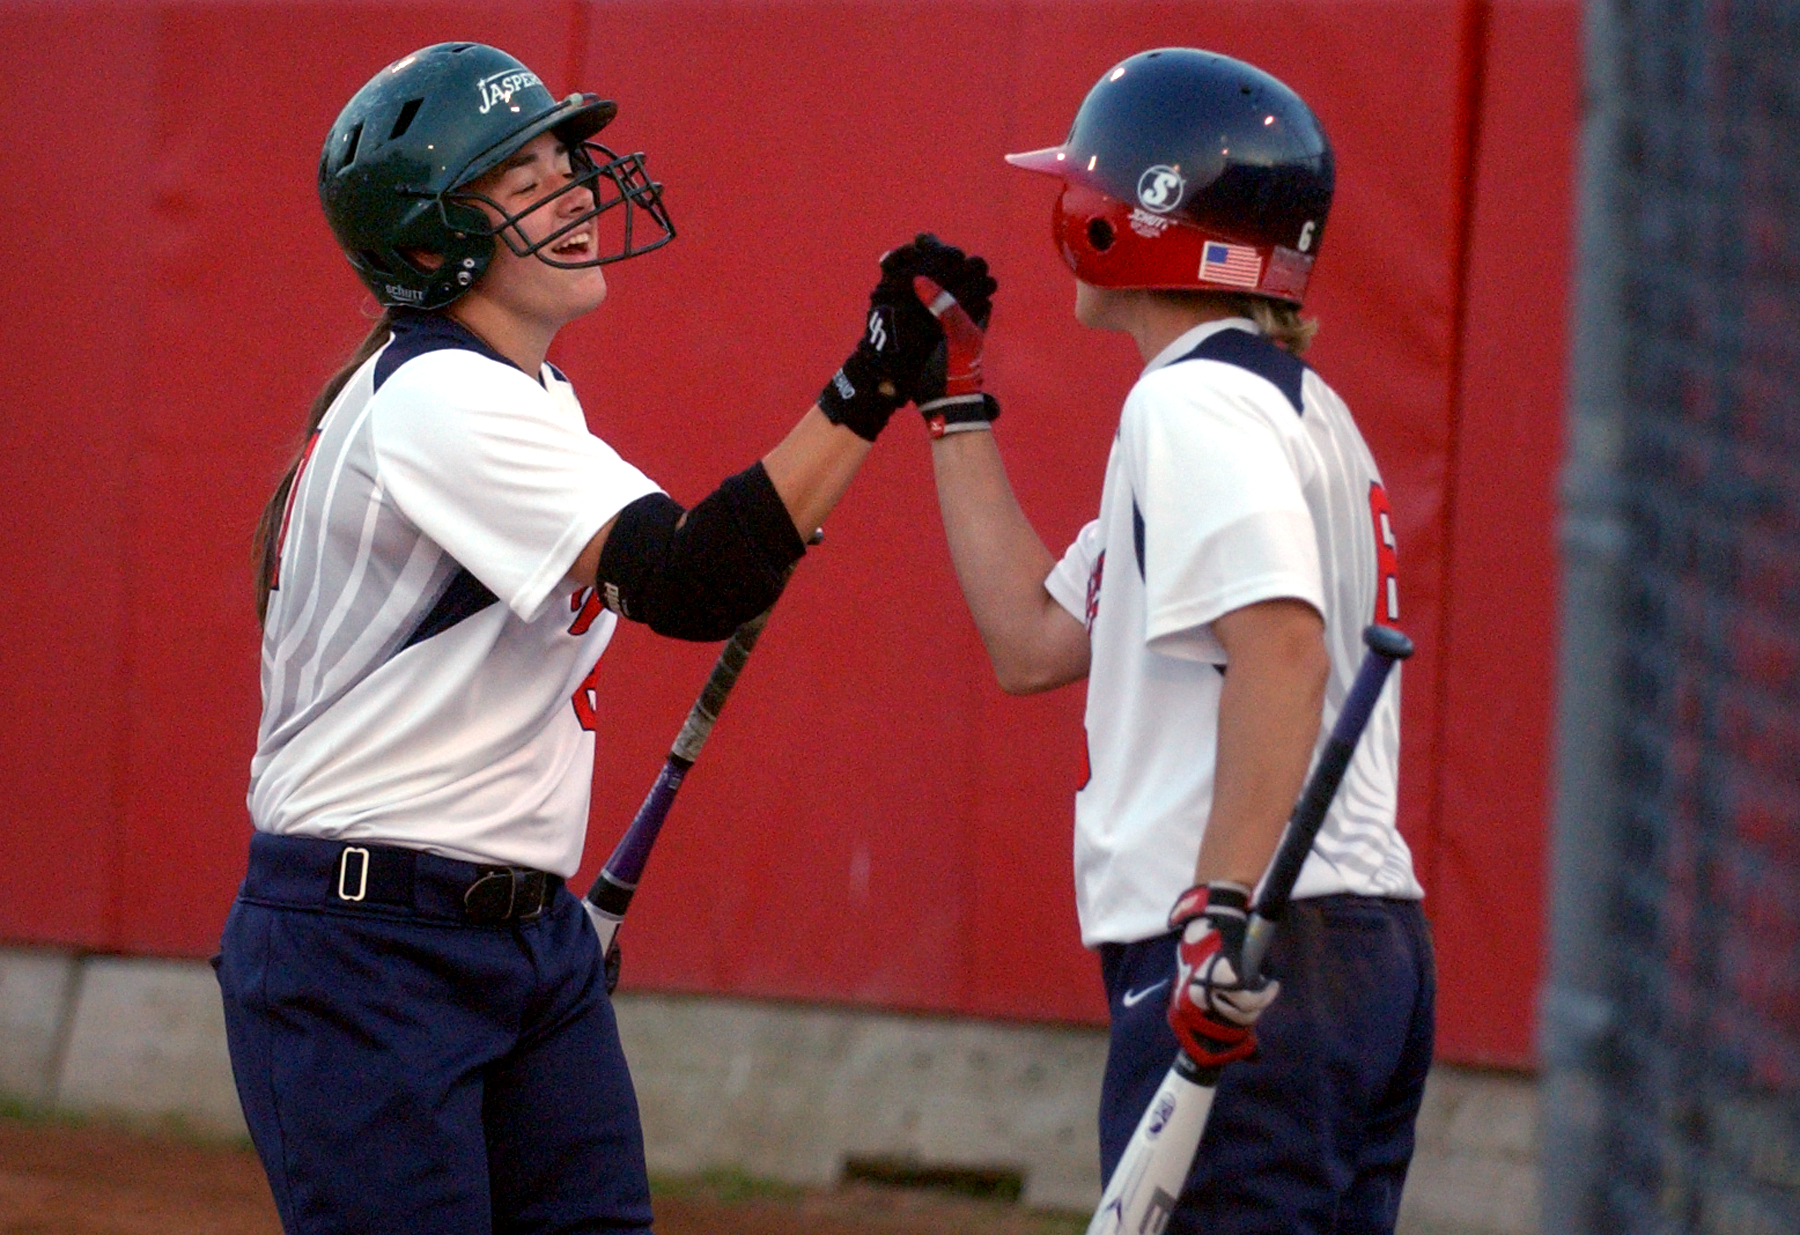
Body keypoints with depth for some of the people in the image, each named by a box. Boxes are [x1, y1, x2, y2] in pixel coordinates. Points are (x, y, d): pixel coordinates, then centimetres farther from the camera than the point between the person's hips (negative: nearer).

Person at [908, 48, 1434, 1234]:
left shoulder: (1195, 402, -8)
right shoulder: (1291, 405, 22)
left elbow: (1281, 647, -24)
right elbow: (1034, 641, 24)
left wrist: (1225, 906, -29)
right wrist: (956, 402, 27)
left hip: (1255, 959, -10)